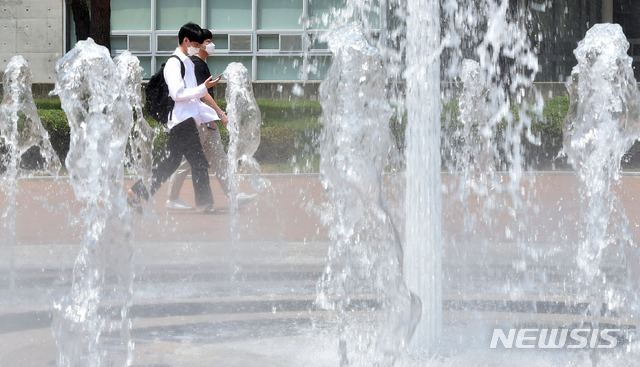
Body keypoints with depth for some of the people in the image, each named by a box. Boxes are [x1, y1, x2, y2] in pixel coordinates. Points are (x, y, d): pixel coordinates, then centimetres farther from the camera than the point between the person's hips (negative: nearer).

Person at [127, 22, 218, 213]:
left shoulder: (188, 63, 23)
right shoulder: (174, 63, -8)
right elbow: (177, 94, -18)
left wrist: (209, 115, 23)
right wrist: (203, 88, -19)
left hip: (187, 121, 10)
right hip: (182, 120, -10)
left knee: (170, 163, 10)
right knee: (199, 162, -8)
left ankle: (136, 193, 13)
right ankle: (204, 202, -3)